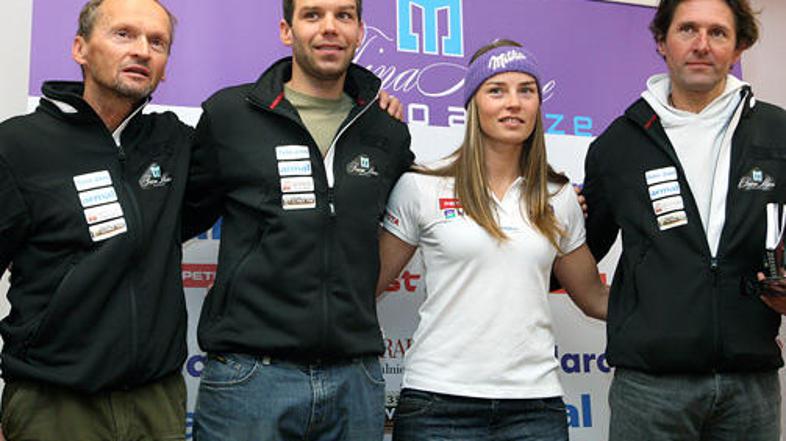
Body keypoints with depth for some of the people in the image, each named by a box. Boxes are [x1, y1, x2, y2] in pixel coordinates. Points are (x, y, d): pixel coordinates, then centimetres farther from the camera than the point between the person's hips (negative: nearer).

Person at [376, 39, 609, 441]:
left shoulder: (558, 198, 9)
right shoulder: (422, 187, 0)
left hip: (535, 400, 3)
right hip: (439, 398, -2)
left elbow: (595, 298, 17)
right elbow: (368, 283, 4)